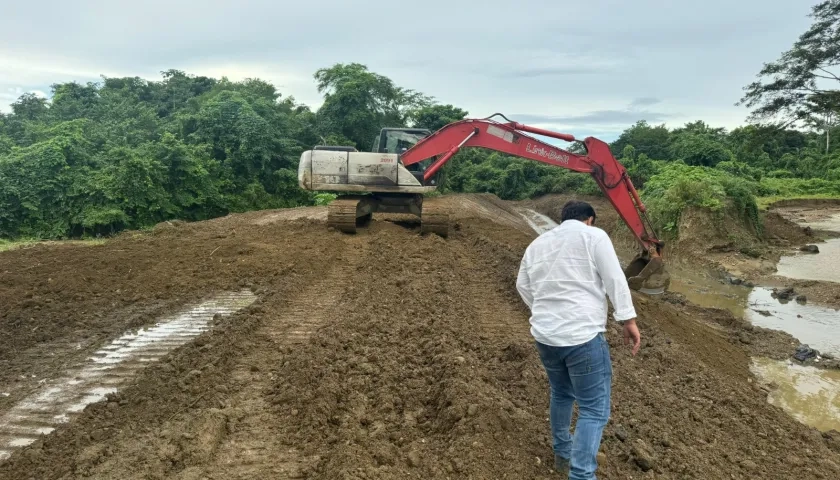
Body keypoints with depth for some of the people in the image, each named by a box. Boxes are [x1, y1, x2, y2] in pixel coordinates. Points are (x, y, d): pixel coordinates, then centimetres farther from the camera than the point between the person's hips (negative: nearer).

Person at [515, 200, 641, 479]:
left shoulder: (537, 243, 15)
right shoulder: (593, 236, -2)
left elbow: (523, 285, 21)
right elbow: (614, 279, -7)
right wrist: (628, 320, -3)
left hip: (544, 334, 7)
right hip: (583, 335, -6)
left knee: (561, 394, 26)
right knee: (594, 409, 1)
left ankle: (563, 454, 40)